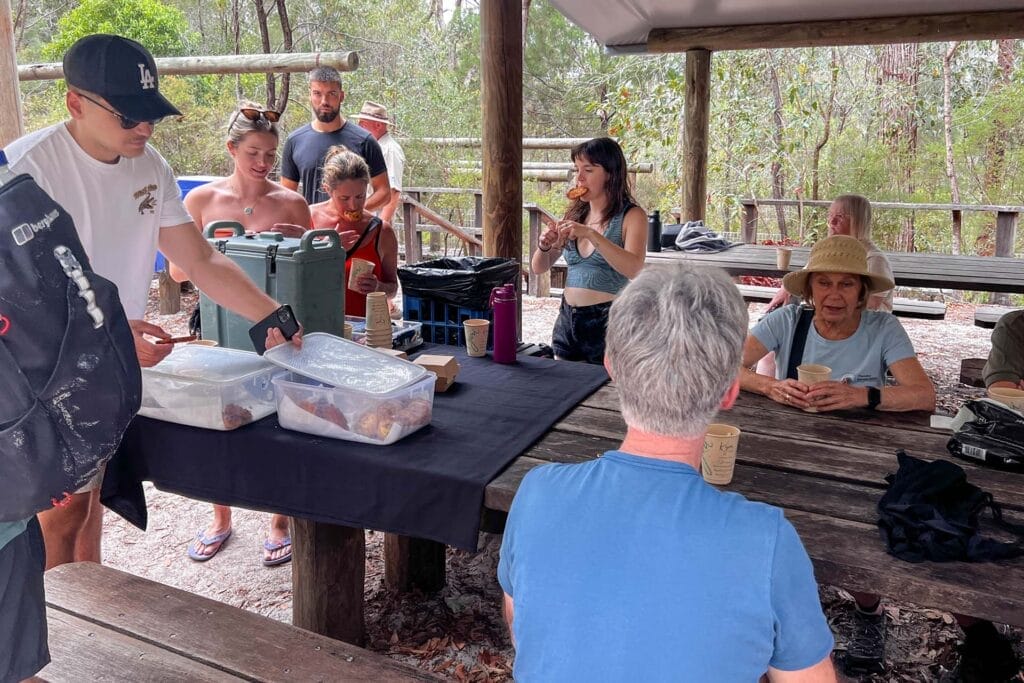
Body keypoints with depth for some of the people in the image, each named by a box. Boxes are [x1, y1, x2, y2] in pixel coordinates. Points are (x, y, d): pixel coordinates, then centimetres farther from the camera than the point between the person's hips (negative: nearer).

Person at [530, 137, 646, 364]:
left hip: (607, 320, -5)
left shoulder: (632, 216, -6)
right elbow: (539, 268, 11)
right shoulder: (575, 215, 10)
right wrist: (544, 246, -10)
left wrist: (591, 234, -29)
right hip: (567, 319, 5)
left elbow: (633, 269, -22)